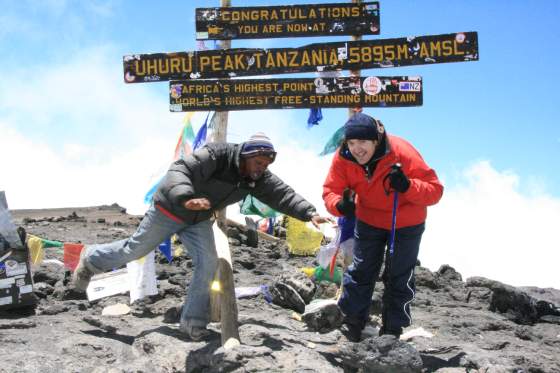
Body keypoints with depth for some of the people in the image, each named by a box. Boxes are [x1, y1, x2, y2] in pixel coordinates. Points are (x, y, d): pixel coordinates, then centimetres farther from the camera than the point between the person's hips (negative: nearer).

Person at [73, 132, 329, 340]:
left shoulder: (258, 178, -14)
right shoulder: (216, 155, -34)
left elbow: (283, 194, -20)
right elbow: (179, 170, -42)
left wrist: (310, 213, -35)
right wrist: (187, 199, -60)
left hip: (198, 220, 5)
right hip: (170, 209, -5)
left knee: (208, 264, -8)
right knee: (135, 250, 9)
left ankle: (193, 322, 3)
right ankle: (91, 259, 36)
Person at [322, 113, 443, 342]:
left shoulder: (402, 153, -34)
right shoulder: (343, 158, -24)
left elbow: (435, 190, -30)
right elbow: (330, 190, -18)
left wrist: (408, 187, -50)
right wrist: (340, 205, -41)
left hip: (406, 223, -2)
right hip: (369, 220, 2)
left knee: (399, 277, 8)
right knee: (360, 271, 7)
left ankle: (393, 329, 23)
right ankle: (353, 320, 24)